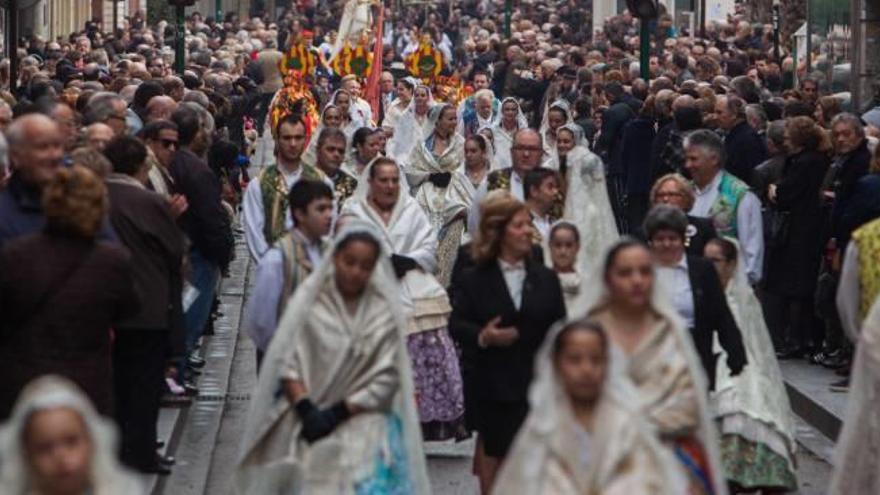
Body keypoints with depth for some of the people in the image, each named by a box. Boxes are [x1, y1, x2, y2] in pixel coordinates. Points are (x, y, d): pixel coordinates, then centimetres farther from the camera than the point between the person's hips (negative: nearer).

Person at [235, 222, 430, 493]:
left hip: (362, 423, -1)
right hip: (307, 424, 1)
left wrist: (338, 413, -11)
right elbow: (287, 363, -3)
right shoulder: (309, 299, -3)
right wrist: (306, 410, -15)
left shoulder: (384, 310, -4)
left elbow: (385, 378, -5)